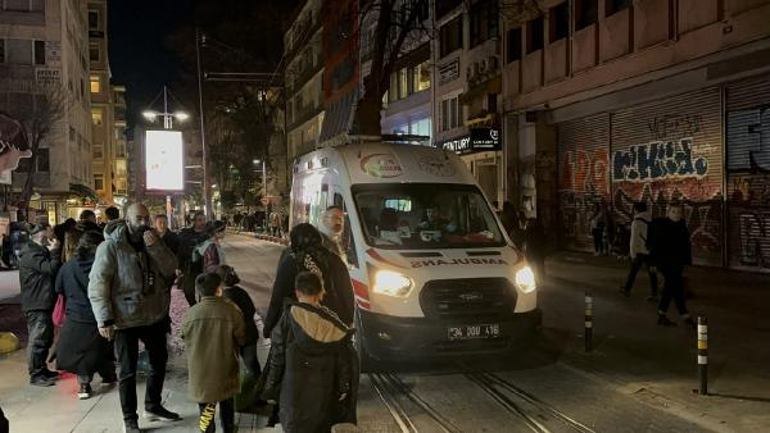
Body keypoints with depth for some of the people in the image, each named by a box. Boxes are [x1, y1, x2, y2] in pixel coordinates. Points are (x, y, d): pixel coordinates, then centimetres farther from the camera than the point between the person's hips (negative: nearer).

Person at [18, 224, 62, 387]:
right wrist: (55, 252, -17)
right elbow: (51, 269, -25)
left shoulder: (38, 251, 17)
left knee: (46, 338, 17)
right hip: (37, 304, -11)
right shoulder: (31, 254, -16)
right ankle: (35, 375, -2)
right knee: (37, 339, -7)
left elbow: (51, 270, 18)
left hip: (43, 303, 11)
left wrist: (53, 252, 6)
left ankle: (41, 369, 26)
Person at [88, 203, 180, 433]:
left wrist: (155, 247, -21)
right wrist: (104, 319, -23)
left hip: (154, 316, 6)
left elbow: (170, 268, -6)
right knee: (128, 371, 5)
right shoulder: (111, 246, -15)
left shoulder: (153, 241, 3)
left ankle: (153, 406, 39)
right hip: (125, 319, -6)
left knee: (159, 362, 20)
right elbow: (97, 285, -18)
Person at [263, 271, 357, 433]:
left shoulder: (289, 317, -11)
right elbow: (344, 357, -5)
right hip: (324, 390, 2)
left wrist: (271, 387, 2)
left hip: (295, 387, -2)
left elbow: (277, 354, -8)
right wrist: (344, 388, 4)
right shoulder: (331, 321, -6)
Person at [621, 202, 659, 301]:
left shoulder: (637, 222, -13)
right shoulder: (653, 220, 4)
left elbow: (634, 238, -15)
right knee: (652, 273, 5)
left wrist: (633, 254, -10)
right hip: (651, 251, 4)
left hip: (640, 252, -4)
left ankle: (627, 289, 26)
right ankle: (654, 294, 1)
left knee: (633, 271, 12)